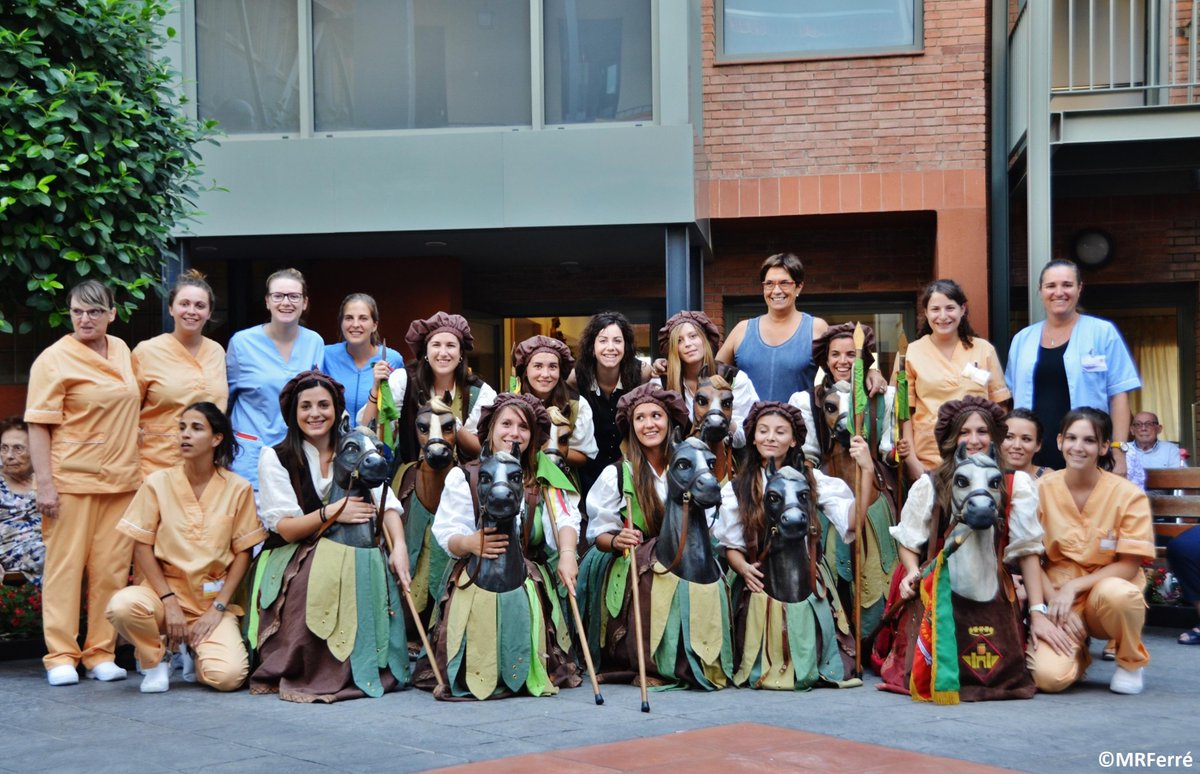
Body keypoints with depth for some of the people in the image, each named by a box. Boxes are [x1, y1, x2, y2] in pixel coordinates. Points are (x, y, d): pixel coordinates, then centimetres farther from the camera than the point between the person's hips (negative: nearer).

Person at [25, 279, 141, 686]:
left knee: (112, 568, 5)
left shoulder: (122, 350, 11)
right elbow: (38, 426, -9)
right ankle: (61, 656, 5)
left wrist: (137, 467, 20)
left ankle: (101, 653, 12)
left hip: (120, 479, 5)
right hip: (71, 479, -5)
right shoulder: (54, 359, -7)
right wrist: (44, 483, -17)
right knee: (65, 565, -1)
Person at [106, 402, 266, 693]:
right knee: (122, 605, -35)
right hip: (166, 590, 0)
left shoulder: (238, 488, -1)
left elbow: (243, 552, 1)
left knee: (228, 676, -24)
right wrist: (169, 601, -13)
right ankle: (155, 659, 0)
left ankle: (196, 650, 15)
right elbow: (141, 546, -2)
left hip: (214, 600, 0)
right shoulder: (157, 483, -1)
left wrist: (217, 608, -8)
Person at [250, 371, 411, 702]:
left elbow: (387, 503, 1)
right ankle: (301, 675, -17)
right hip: (298, 566, -3)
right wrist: (331, 513, -19)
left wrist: (399, 545, -18)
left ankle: (364, 671, -10)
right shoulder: (275, 458, 4)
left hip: (357, 564, 3)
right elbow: (285, 528, -3)